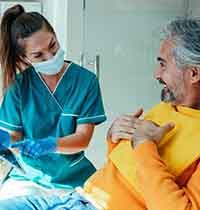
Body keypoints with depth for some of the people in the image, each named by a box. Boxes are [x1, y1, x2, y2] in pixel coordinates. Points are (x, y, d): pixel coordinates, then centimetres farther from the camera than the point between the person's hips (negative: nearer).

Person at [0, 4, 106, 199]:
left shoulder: (86, 80, -7)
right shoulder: (19, 84, -3)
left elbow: (83, 138, -9)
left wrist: (48, 145, -28)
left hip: (72, 178, -1)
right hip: (28, 175, 1)